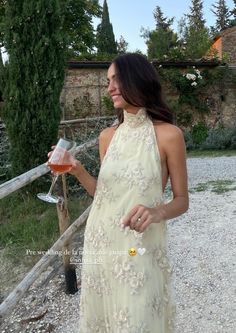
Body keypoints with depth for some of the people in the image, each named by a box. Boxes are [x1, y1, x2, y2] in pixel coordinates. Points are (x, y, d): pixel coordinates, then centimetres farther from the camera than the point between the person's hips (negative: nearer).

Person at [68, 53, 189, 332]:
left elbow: (181, 201, -4)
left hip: (140, 247, -4)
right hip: (99, 243, 5)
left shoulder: (168, 134, -10)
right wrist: (78, 172, -5)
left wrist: (157, 212, -25)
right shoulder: (107, 136, 4)